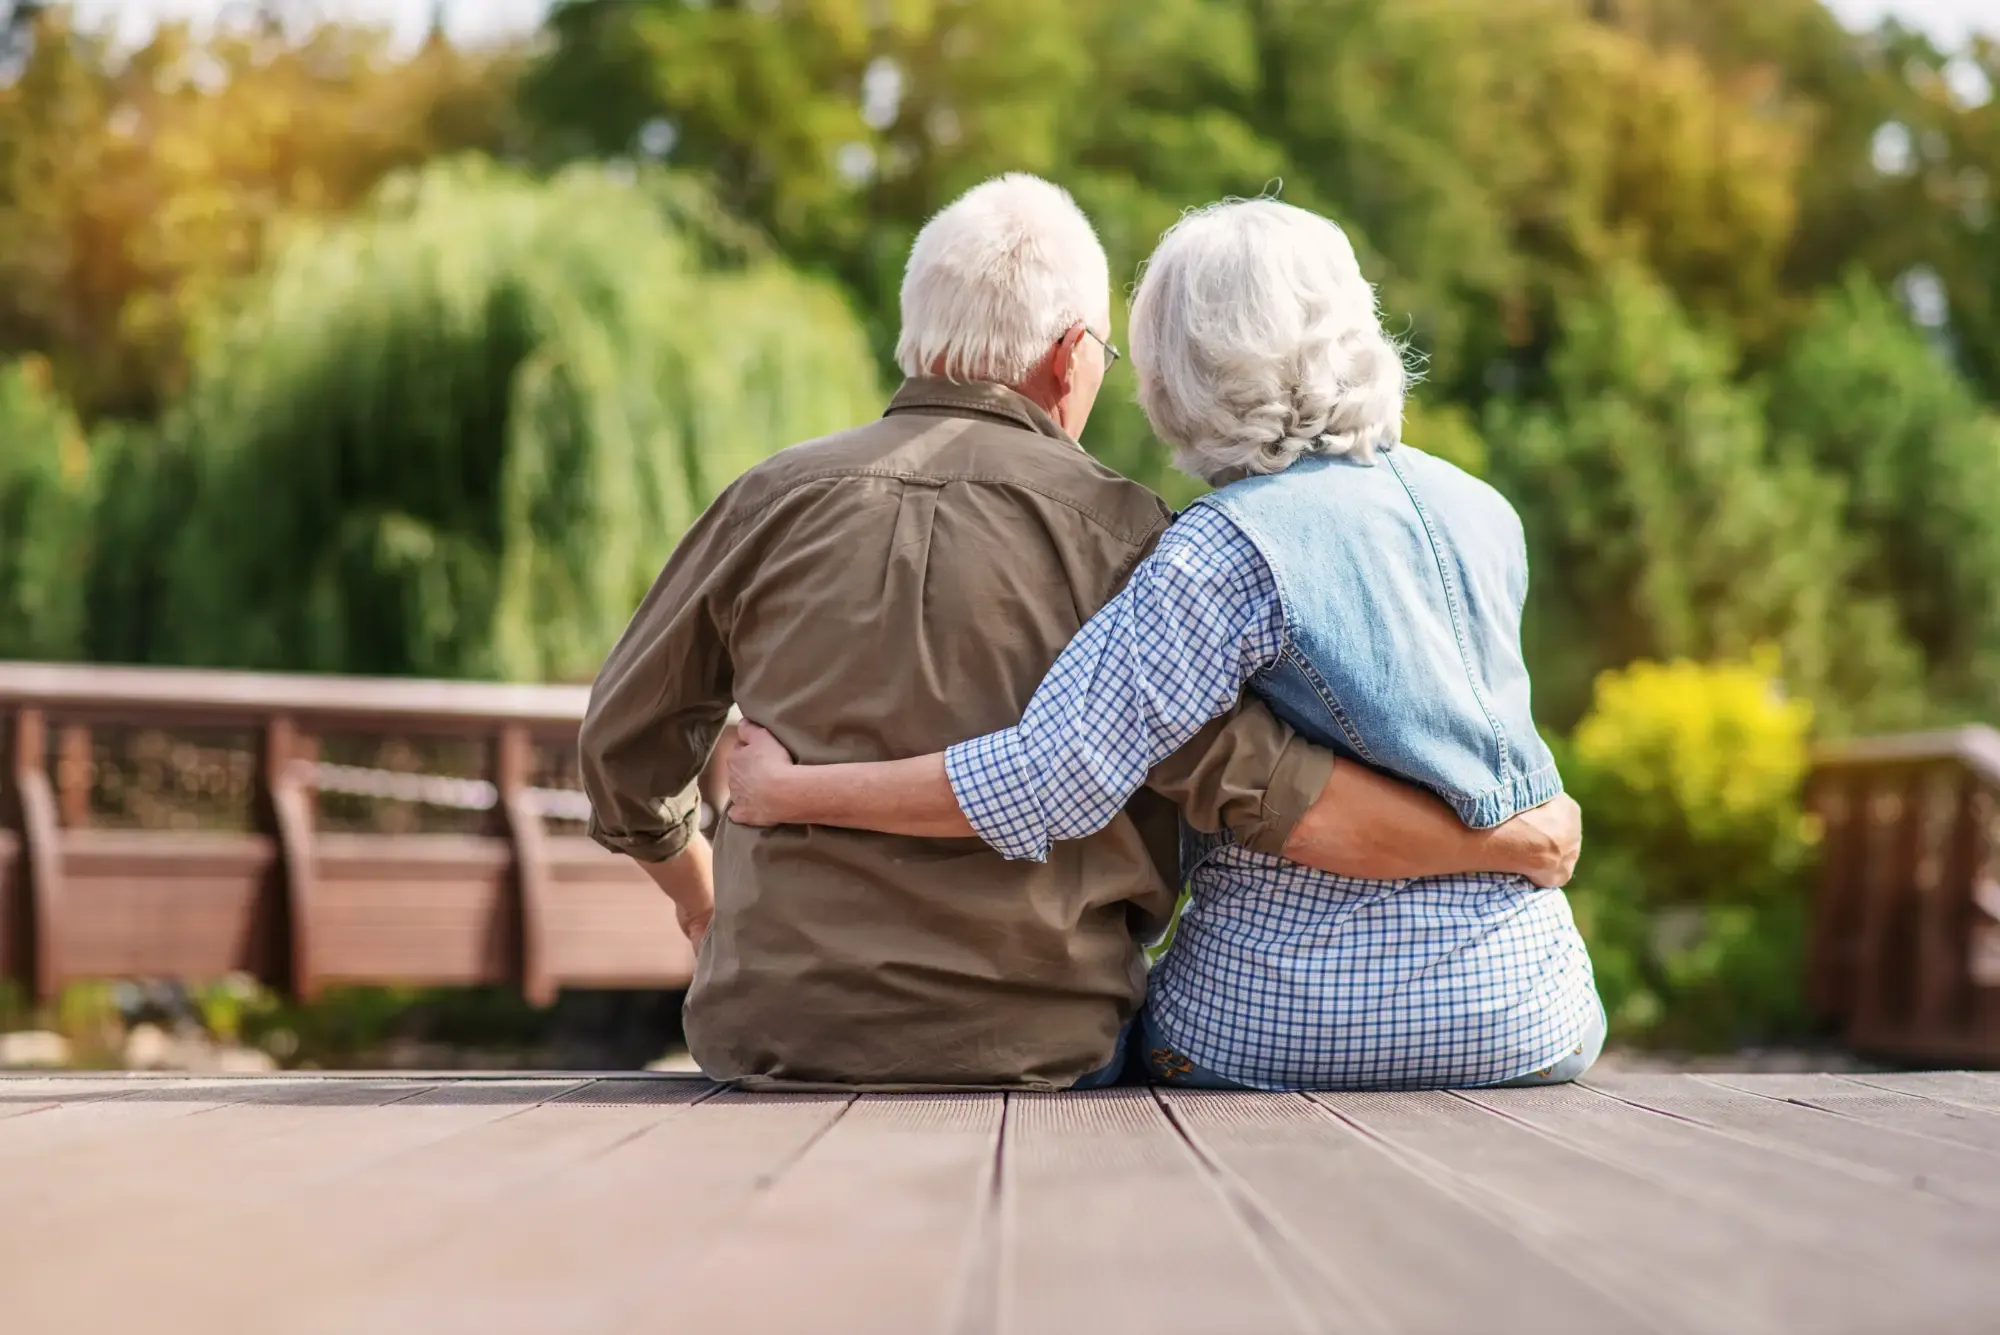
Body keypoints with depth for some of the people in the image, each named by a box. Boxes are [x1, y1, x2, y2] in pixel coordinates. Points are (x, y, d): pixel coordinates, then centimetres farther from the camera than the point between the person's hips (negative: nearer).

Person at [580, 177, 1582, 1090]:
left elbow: (625, 746, 14)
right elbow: (1251, 784, -12)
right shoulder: (1112, 532, -5)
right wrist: (1517, 841, -2)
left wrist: (700, 899, 34)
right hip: (1034, 1048, -2)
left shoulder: (775, 500, 4)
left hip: (778, 1039, 2)